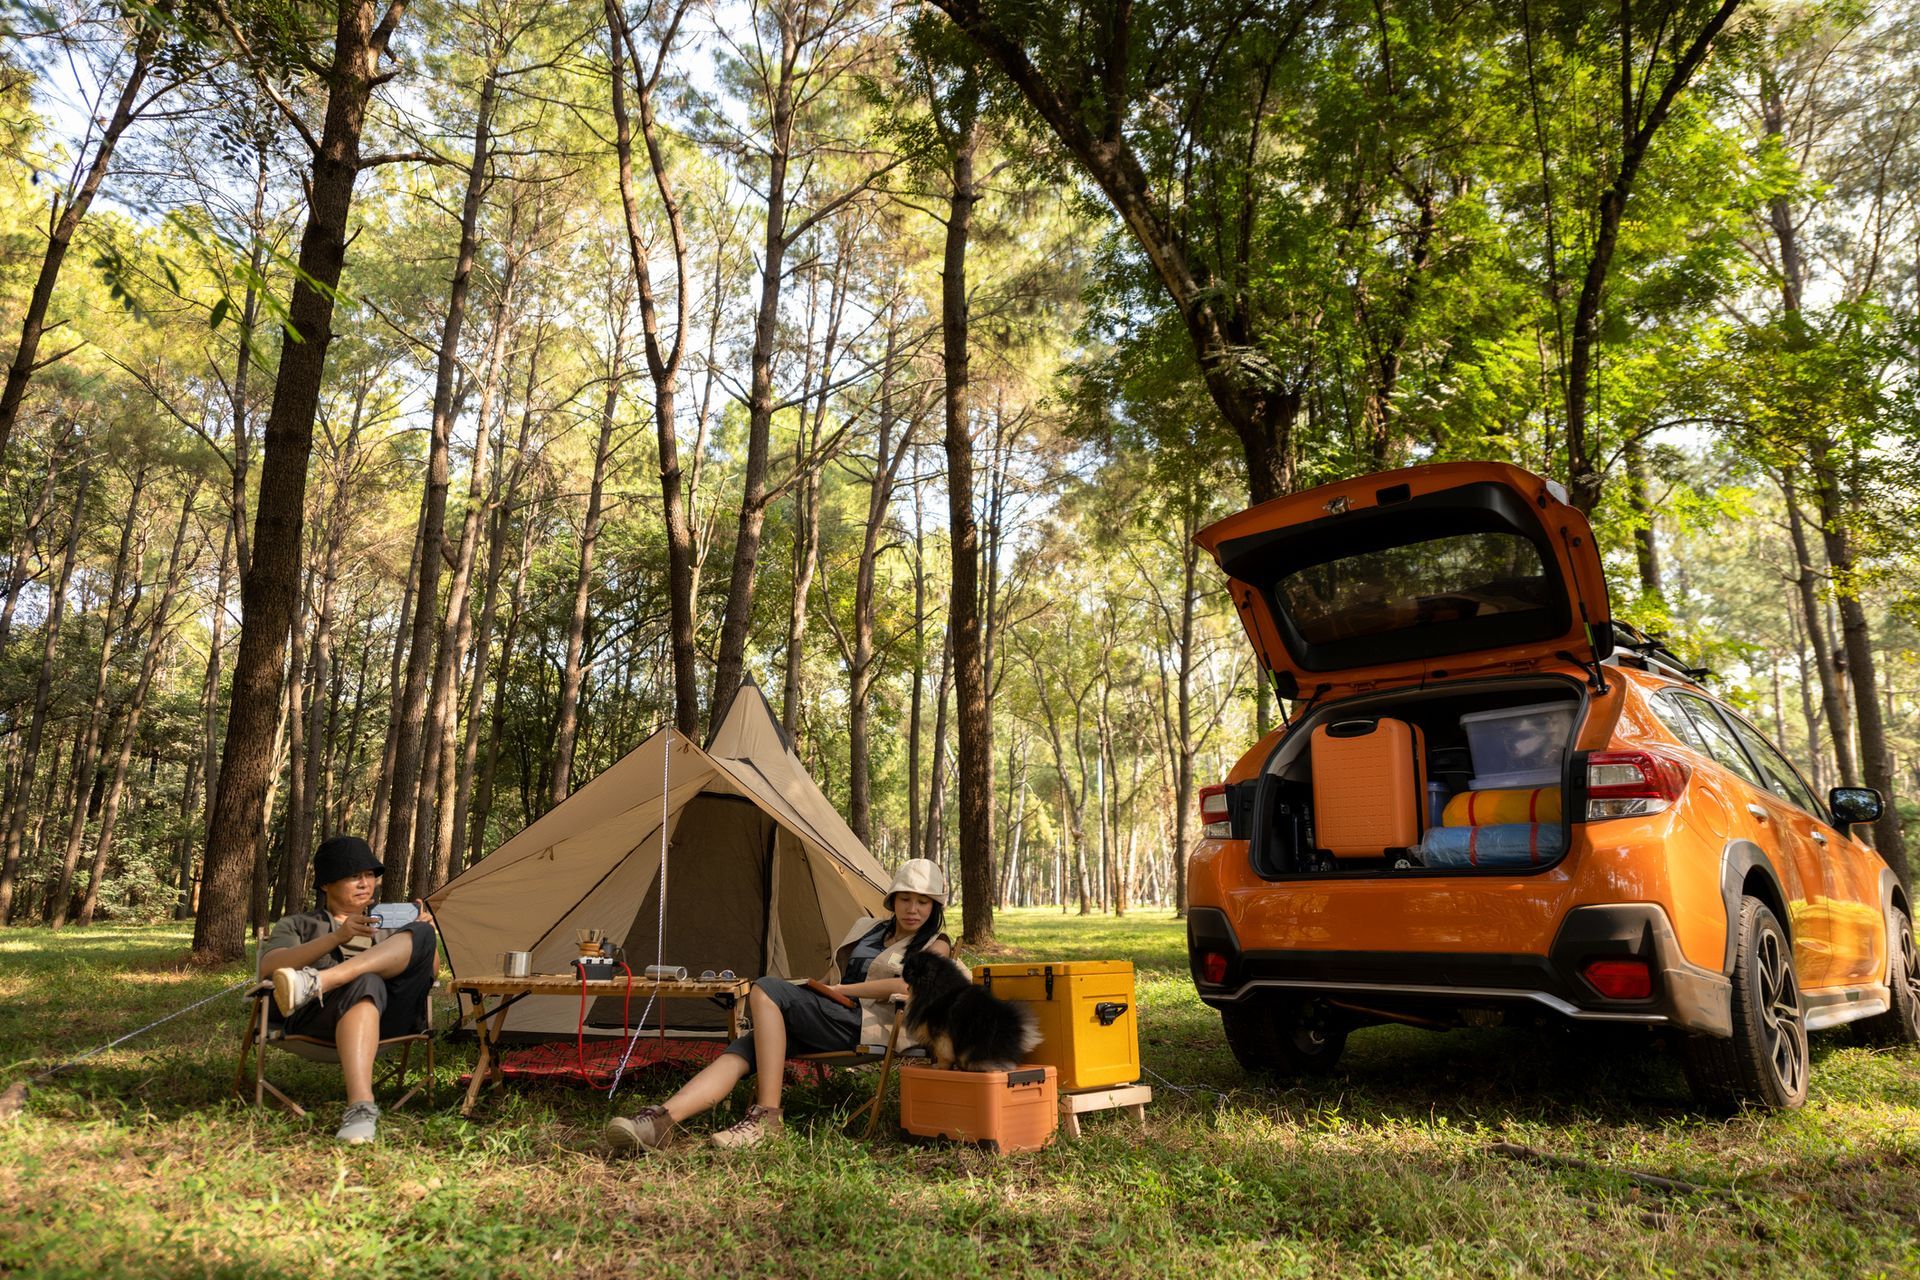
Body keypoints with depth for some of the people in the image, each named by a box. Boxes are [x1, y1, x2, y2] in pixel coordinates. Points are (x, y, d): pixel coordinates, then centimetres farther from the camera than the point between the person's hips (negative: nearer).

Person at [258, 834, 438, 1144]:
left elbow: (427, 972, 22)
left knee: (421, 935, -23)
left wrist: (425, 933, 1)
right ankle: (360, 1107, -55)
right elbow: (268, 968, 2)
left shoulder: (388, 926, 34)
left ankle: (317, 982, -41)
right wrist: (337, 938, -12)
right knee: (367, 982, -40)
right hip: (319, 1019, -3)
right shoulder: (298, 925, 24)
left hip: (389, 1018, 3)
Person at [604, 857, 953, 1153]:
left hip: (866, 1024, -6)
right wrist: (814, 989, 10)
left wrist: (839, 989, -10)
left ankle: (766, 1116, -29)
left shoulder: (935, 945, 7)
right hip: (831, 1020, 6)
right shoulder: (868, 928, 26)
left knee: (766, 990, -26)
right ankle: (662, 1119, -37)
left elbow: (907, 985, -13)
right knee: (744, 1049, -21)